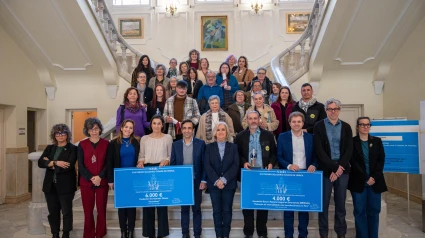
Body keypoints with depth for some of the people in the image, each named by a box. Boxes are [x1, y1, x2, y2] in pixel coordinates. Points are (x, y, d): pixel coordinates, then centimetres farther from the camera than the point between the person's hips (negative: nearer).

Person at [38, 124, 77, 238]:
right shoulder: (49, 148, 10)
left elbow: (68, 166, -19)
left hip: (66, 186, -5)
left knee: (66, 211, 5)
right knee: (53, 211, 13)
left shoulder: (73, 148, -6)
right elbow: (40, 162, -3)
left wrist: (50, 163, -11)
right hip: (50, 185, 5)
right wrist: (55, 163, -18)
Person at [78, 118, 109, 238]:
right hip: (86, 182, 1)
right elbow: (80, 165, -1)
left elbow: (108, 163, 0)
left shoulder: (106, 144, 2)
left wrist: (100, 177, -13)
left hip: (102, 182, 0)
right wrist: (91, 178, -12)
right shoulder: (82, 144, 3)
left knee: (101, 210, 5)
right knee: (88, 210, 6)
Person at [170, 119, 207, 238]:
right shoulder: (176, 144, 3)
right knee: (184, 209, 12)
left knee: (196, 209, 8)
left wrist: (204, 180, -9)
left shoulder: (200, 143, -2)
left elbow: (204, 164, -3)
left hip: (196, 182, -2)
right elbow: (172, 164, 4)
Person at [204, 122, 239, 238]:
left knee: (227, 210, 5)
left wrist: (224, 179, -15)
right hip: (214, 184, 1)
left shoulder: (233, 147, 5)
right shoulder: (209, 147, 5)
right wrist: (216, 180, -14)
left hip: (229, 184, 0)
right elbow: (207, 166, -3)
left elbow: (236, 165, -4)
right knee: (216, 210, 5)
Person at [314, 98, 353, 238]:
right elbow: (319, 150, -8)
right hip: (325, 169, -2)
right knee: (324, 203, 5)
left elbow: (349, 149, 1)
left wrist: (340, 167, -11)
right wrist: (334, 167, -13)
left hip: (342, 169, 2)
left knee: (341, 203, 10)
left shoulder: (346, 127, 8)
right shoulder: (319, 126, -1)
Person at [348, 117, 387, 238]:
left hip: (375, 181, 2)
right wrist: (366, 178, -11)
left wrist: (374, 177, -9)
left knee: (374, 211, 5)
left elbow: (381, 160, 3)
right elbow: (353, 162, -5)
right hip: (358, 182, -2)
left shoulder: (377, 141, 9)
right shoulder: (352, 142, 0)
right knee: (360, 211, 1)